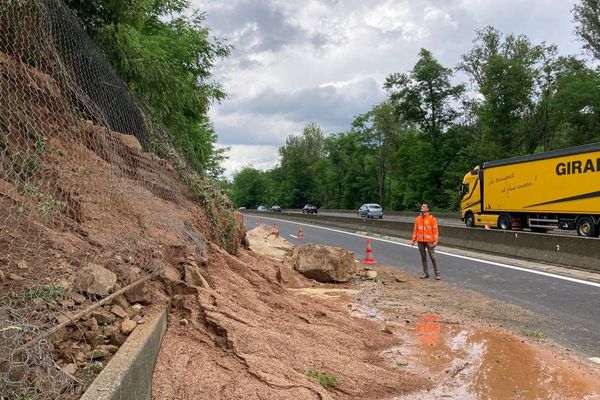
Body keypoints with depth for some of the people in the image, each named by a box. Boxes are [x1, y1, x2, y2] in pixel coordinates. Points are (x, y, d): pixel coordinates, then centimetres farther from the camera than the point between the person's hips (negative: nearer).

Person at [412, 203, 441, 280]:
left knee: (433, 257, -2)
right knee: (423, 257, 10)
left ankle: (437, 274, 4)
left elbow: (435, 230, -6)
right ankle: (425, 273, 18)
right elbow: (415, 230, 11)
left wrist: (435, 241, -12)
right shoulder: (418, 218, 9)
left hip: (429, 241, -4)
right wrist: (414, 239, 6)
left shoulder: (431, 218, -3)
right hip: (420, 241, 4)